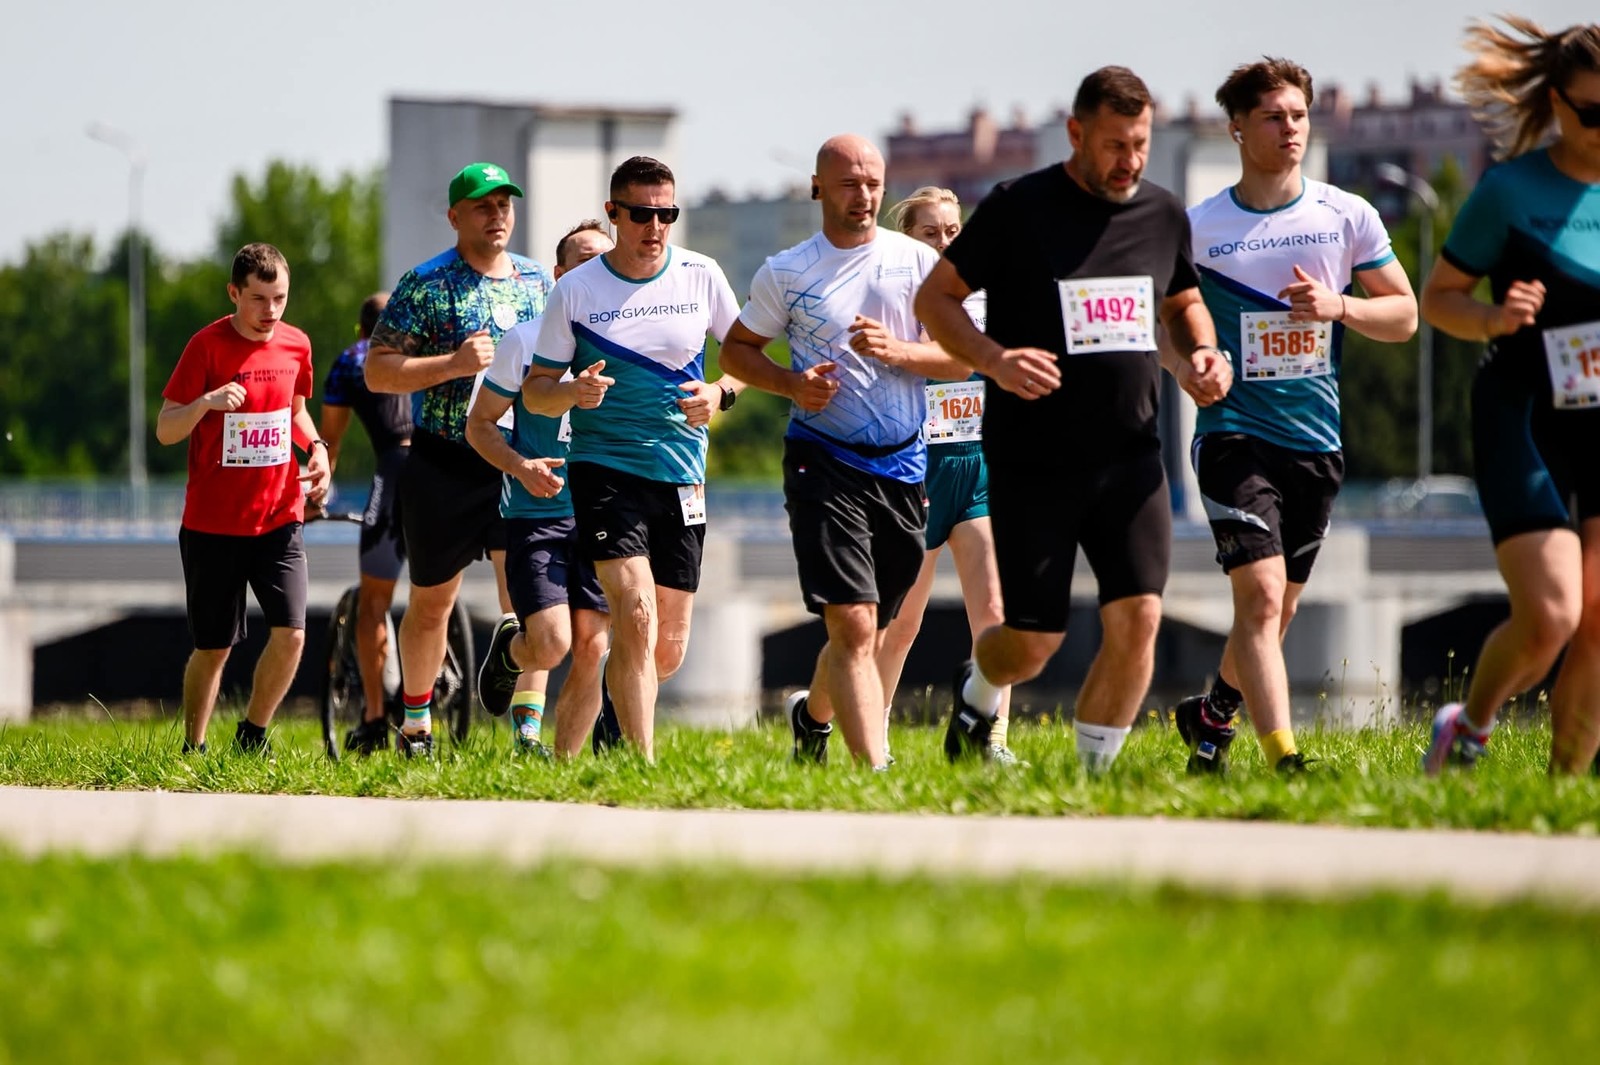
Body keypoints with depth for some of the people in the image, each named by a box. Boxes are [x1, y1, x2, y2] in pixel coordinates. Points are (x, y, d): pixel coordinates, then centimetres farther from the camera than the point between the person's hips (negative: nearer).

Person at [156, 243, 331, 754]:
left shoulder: (295, 345, 4)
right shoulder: (208, 346, -10)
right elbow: (165, 430, -11)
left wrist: (316, 447, 3)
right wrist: (206, 401, -30)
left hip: (279, 519, 3)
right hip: (213, 524, -3)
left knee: (290, 632, -11)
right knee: (213, 648, 2)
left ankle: (253, 734, 10)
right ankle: (193, 747, 20)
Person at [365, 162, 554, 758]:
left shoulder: (540, 283, 11)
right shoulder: (427, 285, -5)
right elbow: (377, 372, -10)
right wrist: (454, 364, -21)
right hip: (444, 464, -2)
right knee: (432, 602, 10)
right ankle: (416, 722, 29)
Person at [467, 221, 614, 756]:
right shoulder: (525, 340, -1)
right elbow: (479, 423, 3)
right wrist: (521, 467, -15)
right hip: (536, 513, -3)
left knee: (591, 648, -2)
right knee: (551, 644, -14)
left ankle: (566, 761, 12)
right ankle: (509, 658, 22)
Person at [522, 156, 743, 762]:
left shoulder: (701, 277, 3)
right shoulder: (576, 291, -3)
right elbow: (534, 392, 2)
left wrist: (722, 392, -7)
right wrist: (572, 392, -20)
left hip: (682, 473, 3)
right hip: (605, 467, -3)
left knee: (669, 650, 5)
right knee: (636, 613, -22)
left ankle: (616, 699, 38)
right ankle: (642, 762, -20)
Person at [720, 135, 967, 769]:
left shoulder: (917, 263, 5)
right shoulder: (786, 273, 2)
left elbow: (961, 358, 2)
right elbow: (736, 349, 11)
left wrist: (895, 350, -16)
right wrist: (792, 383, -8)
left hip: (902, 465, 3)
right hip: (823, 461, -3)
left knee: (870, 633, 14)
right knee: (854, 626, -17)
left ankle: (813, 713, 44)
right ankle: (875, 771, -20)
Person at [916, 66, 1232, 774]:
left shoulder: (1164, 216, 6)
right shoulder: (1018, 207, -7)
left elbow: (1182, 302, 25)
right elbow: (934, 299, -2)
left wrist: (1198, 356, 3)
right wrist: (994, 360, -19)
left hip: (1130, 458, 3)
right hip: (1031, 462, -3)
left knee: (1138, 617, -12)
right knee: (1034, 642, 0)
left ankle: (1095, 771, 3)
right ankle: (976, 694, 36)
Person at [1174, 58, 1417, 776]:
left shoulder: (1348, 216, 6)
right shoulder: (1199, 228, 0)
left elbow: (1404, 315, 9)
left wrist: (1339, 306, -9)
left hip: (1316, 440, 4)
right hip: (1233, 433, -4)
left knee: (1278, 608, 13)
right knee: (1260, 595, -18)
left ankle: (1211, 716, 38)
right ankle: (1283, 758, -25)